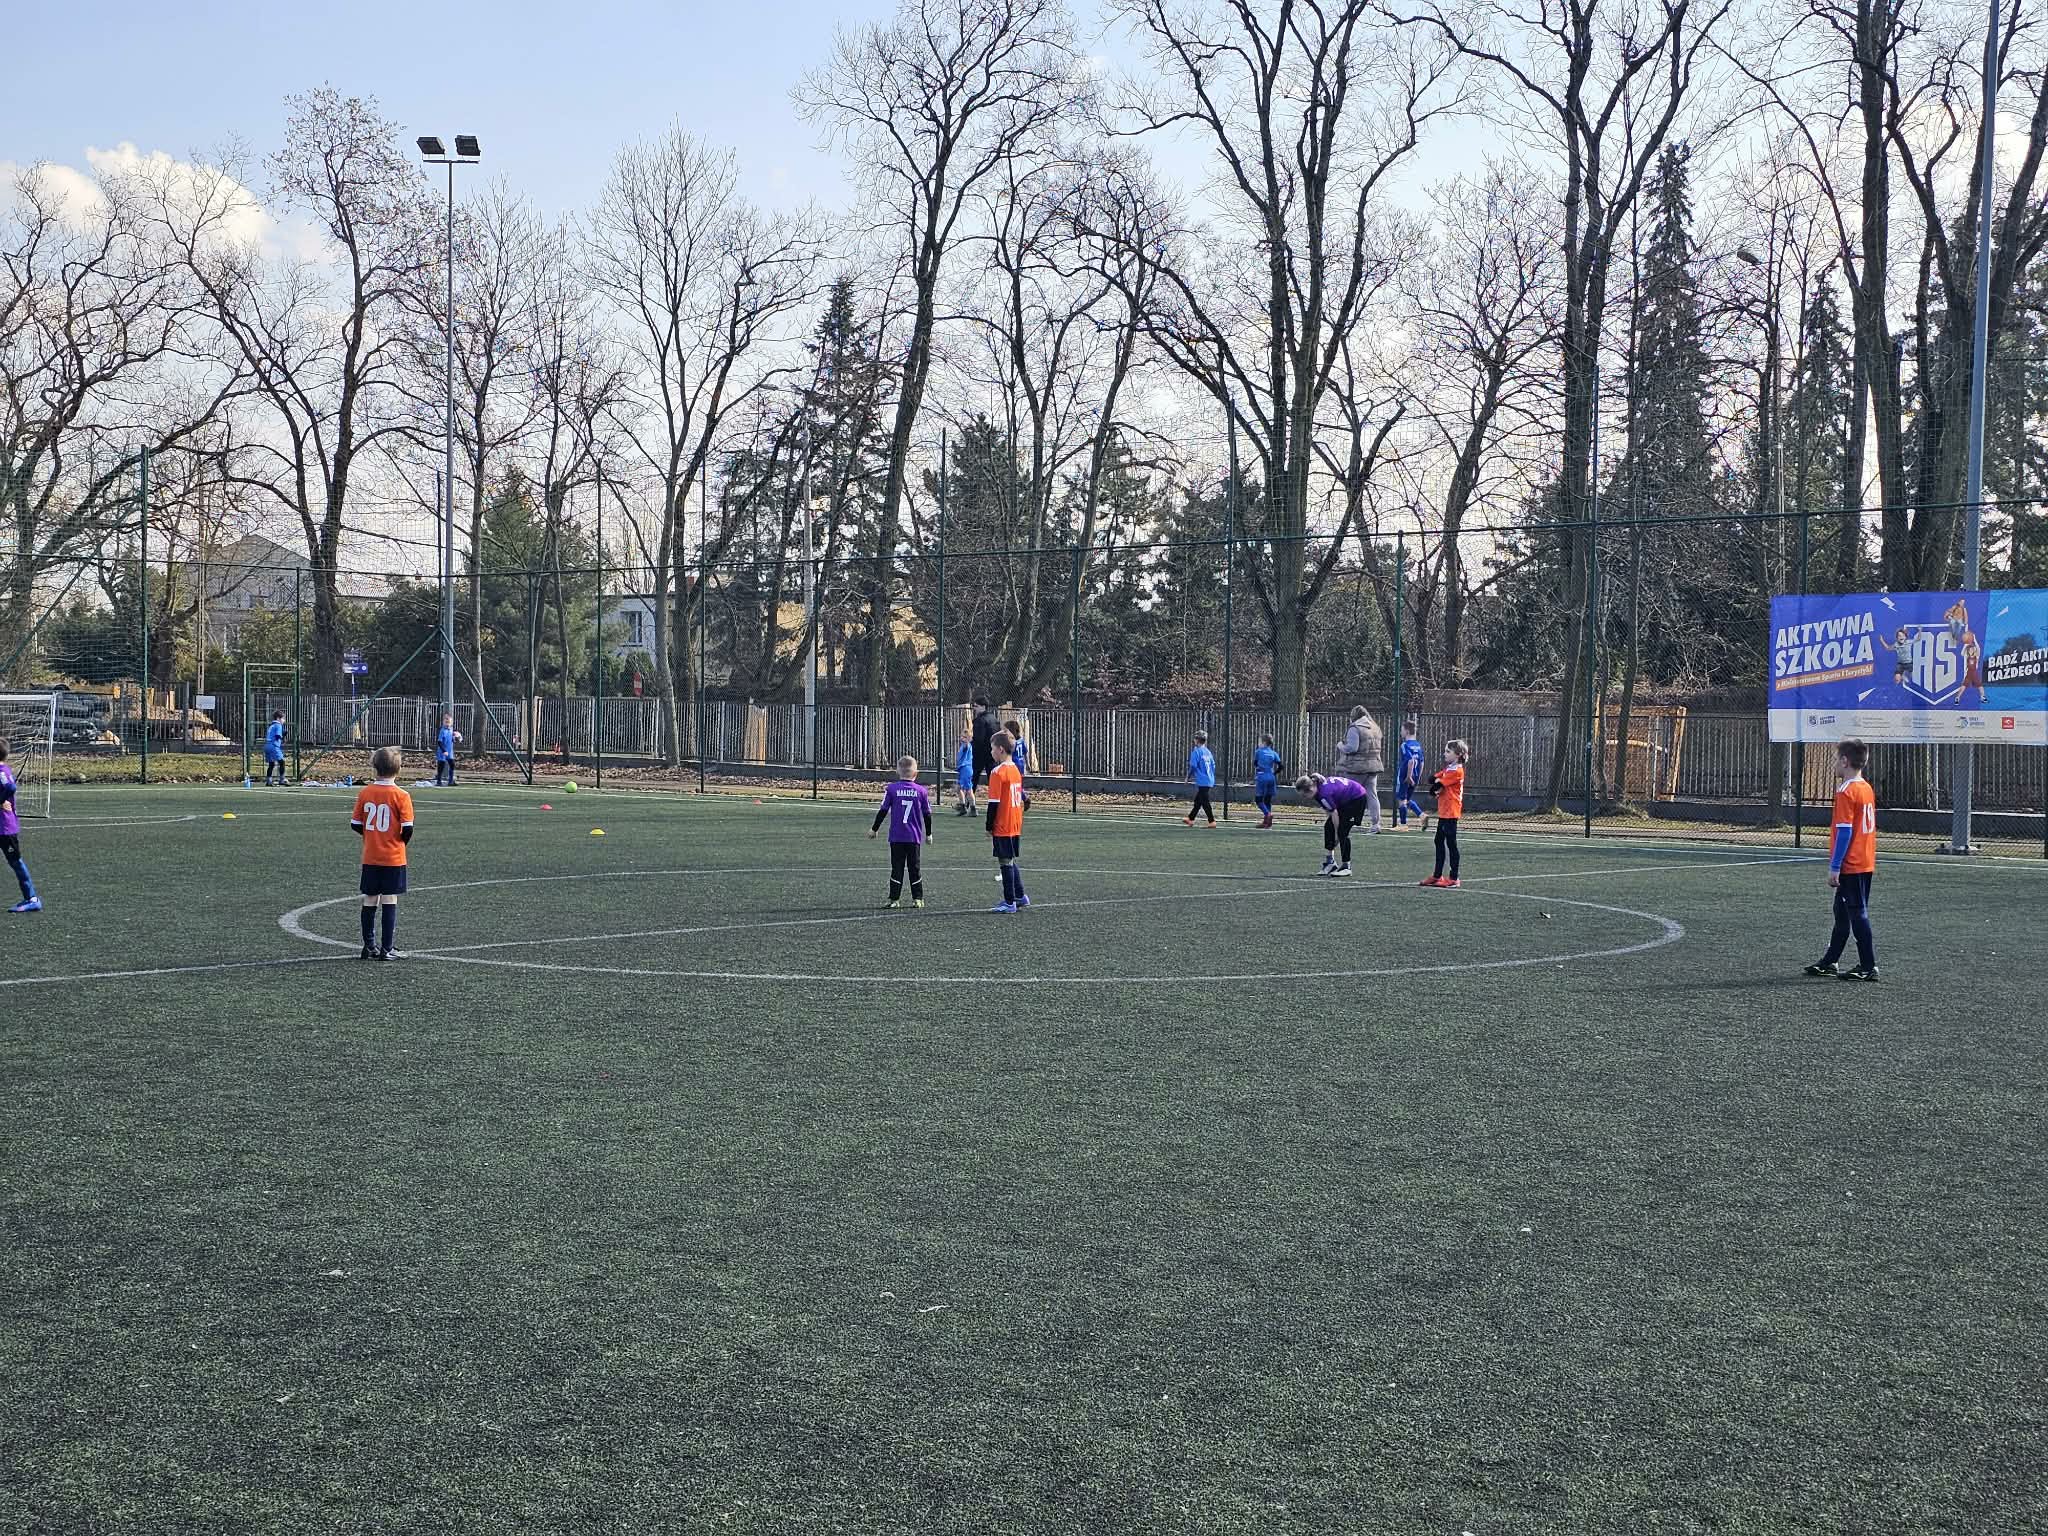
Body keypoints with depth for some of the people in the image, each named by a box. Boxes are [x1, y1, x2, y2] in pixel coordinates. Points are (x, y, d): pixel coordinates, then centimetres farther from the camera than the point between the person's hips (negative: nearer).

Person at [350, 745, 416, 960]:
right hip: (394, 858, -3)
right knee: (390, 900, 0)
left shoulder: (364, 793, -1)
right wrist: (402, 842, 6)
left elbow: (356, 824, 3)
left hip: (370, 858, 3)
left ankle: (369, 946, 16)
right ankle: (387, 949, 1)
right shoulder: (401, 796, -11)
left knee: (370, 900, 11)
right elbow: (407, 828, -15)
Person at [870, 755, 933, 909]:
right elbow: (927, 815, 5)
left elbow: (883, 811, -1)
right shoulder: (921, 791, 0)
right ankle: (918, 899, 10)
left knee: (897, 868, 4)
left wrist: (874, 829, 11)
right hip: (915, 838, 1)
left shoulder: (892, 789, -4)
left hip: (896, 837, -1)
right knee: (915, 868, 9)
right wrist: (928, 833, 18)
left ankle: (895, 899, 2)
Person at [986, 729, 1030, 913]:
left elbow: (994, 803, -15)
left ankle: (1010, 902, 0)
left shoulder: (998, 772, -15)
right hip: (1016, 826, 8)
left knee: (1005, 862, -3)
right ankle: (1020, 897, 20)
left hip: (1002, 827, -8)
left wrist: (989, 826, -9)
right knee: (1011, 861, 17)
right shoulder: (1016, 770, 10)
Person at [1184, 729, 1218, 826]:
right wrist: (1213, 780, 21)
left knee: (1205, 802, -4)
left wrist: (1188, 777, 1)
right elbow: (1213, 766, 15)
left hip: (1202, 781, -8)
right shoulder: (1208, 752, 12)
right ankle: (1190, 818, 26)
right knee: (1198, 801, 17)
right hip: (1210, 781, 8)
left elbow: (1193, 766, -14)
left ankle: (1212, 821, -6)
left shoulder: (1196, 752, -11)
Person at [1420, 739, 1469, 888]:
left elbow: (1436, 786, -18)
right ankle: (1437, 876, 22)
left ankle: (1454, 879, -3)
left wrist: (1436, 784, 3)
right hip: (1443, 812, 10)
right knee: (1439, 842, 14)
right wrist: (1437, 781, -11)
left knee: (1451, 844, -6)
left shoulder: (1457, 771, -14)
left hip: (1451, 813, -10)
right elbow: (1432, 780, 9)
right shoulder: (1448, 768, 17)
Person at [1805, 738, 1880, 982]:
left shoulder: (1846, 792, -16)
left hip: (1850, 866, -9)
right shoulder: (1867, 789, 11)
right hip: (1866, 864, 9)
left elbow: (1844, 832, -19)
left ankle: (1869, 967, -1)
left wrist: (1834, 867, -18)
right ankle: (1829, 962, 26)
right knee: (1842, 912, 17)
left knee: (1857, 914, -4)